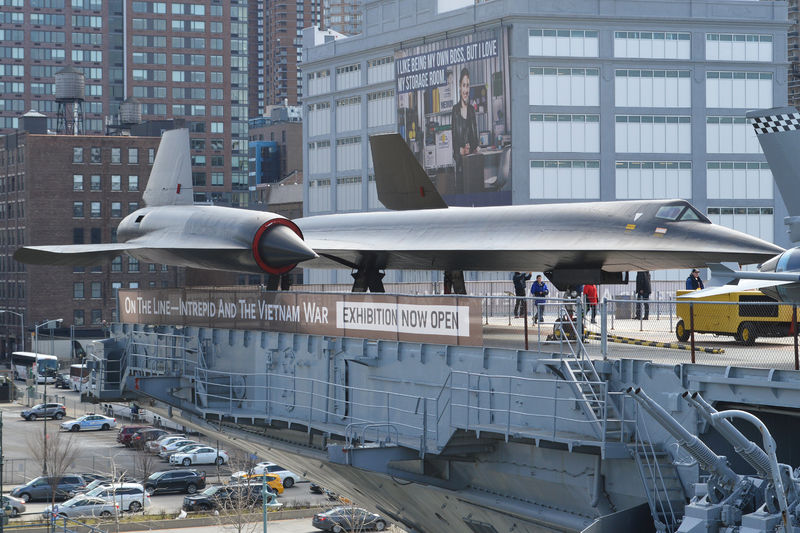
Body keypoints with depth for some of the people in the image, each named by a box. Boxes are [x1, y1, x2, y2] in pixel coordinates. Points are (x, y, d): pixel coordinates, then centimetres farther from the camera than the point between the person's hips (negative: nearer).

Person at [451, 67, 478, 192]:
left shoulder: (471, 110, 10)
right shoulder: (455, 109, 2)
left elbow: (475, 136, 10)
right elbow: (453, 136, 0)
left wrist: (470, 148, -6)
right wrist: (460, 150, -14)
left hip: (471, 155, 3)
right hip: (459, 158, -3)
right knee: (460, 186, -4)